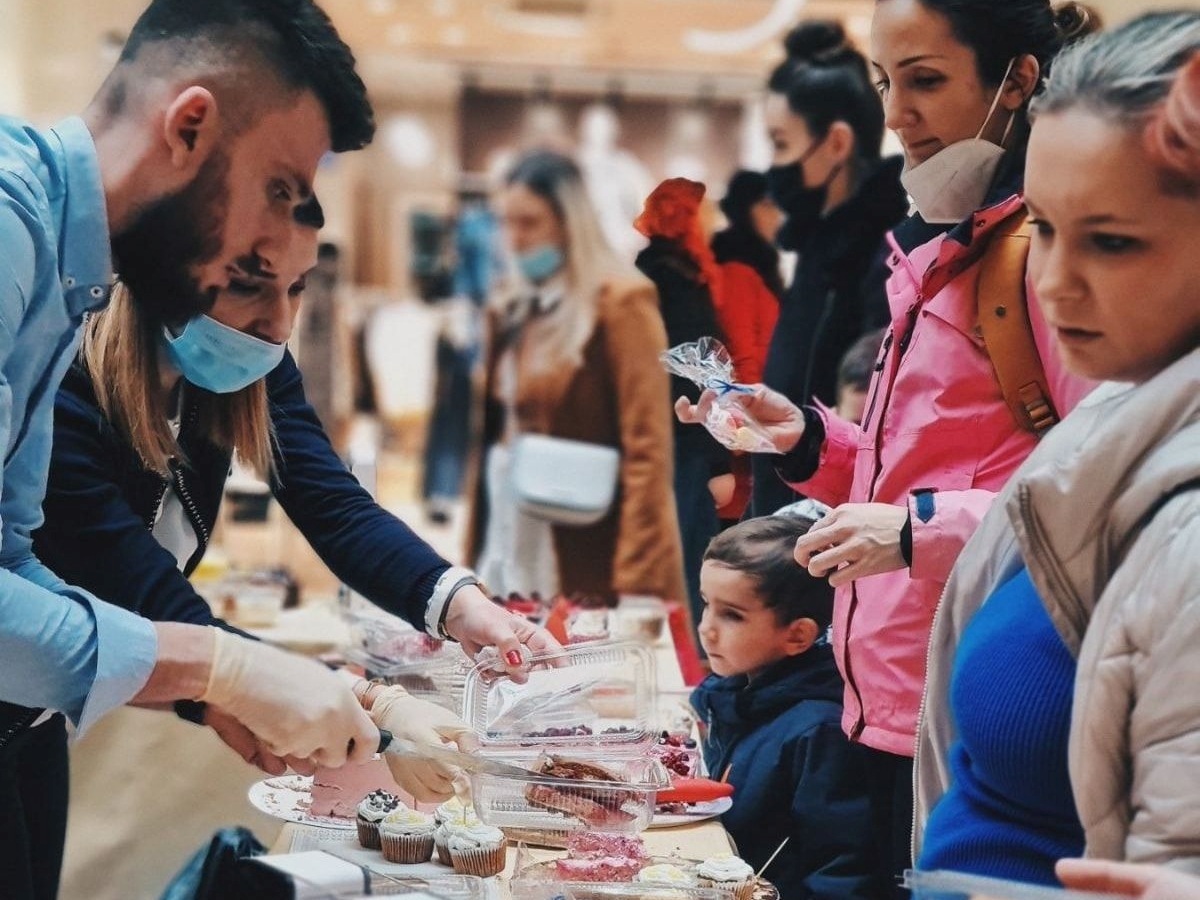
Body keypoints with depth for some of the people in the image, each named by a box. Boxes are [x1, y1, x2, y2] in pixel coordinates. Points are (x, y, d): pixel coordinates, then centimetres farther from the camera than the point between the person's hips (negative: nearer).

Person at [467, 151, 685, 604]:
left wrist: (636, 579, -20)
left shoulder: (620, 303, -8)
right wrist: (475, 553, 12)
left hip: (586, 564, -7)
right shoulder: (515, 312, 16)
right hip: (509, 552, 7)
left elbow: (647, 448, -14)